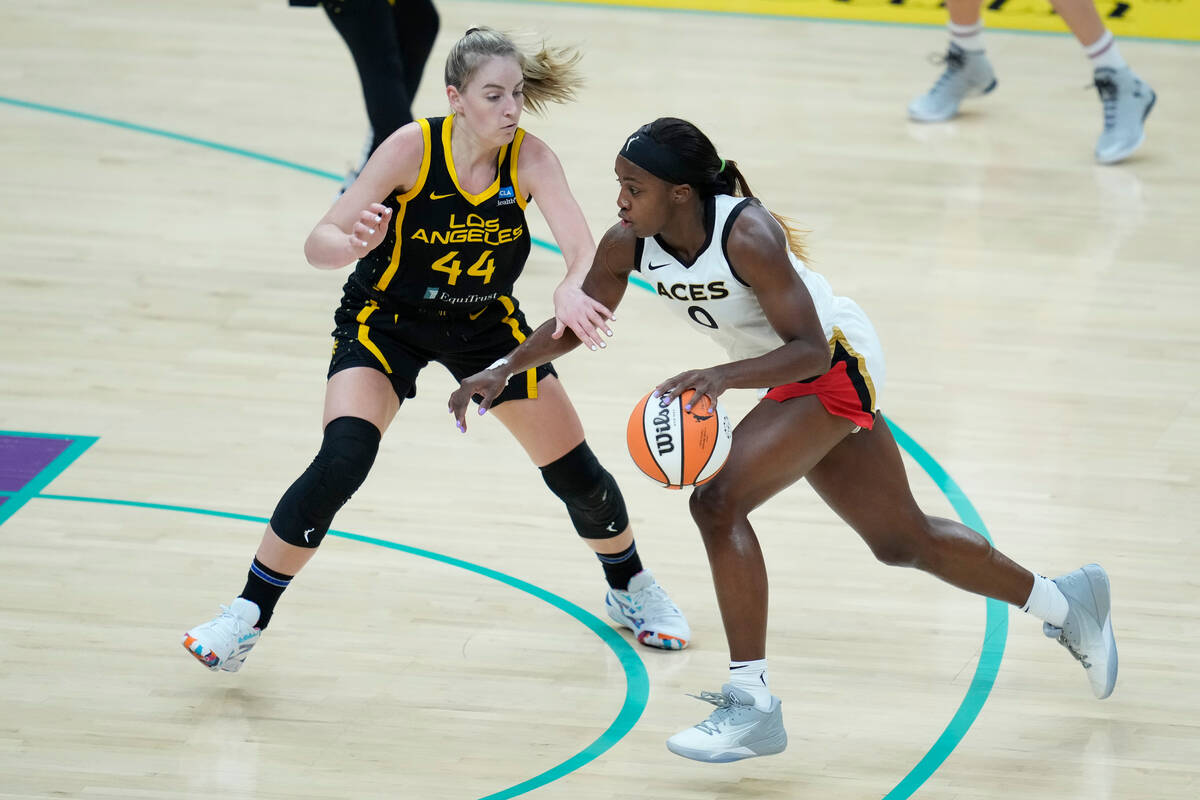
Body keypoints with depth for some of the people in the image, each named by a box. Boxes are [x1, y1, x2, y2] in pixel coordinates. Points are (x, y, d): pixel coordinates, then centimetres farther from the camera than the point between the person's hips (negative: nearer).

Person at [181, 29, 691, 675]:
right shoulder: (414, 147, -28)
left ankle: (630, 590, 36)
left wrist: (572, 290, -56)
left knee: (578, 475, 6)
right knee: (341, 463, -26)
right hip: (386, 320, -3)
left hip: (485, 323, 3)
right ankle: (249, 615, -12)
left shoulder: (530, 158, -22)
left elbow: (583, 248, -33)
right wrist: (356, 245, -52)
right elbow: (318, 243, -29)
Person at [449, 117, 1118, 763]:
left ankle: (754, 705, -18)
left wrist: (722, 378, -49)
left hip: (837, 365, -8)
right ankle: (1067, 601, 39)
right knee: (901, 540, 19)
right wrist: (502, 370, -12)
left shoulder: (747, 235, -33)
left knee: (718, 503, -23)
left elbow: (808, 348, -35)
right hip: (792, 379, 8)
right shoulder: (628, 244, -14)